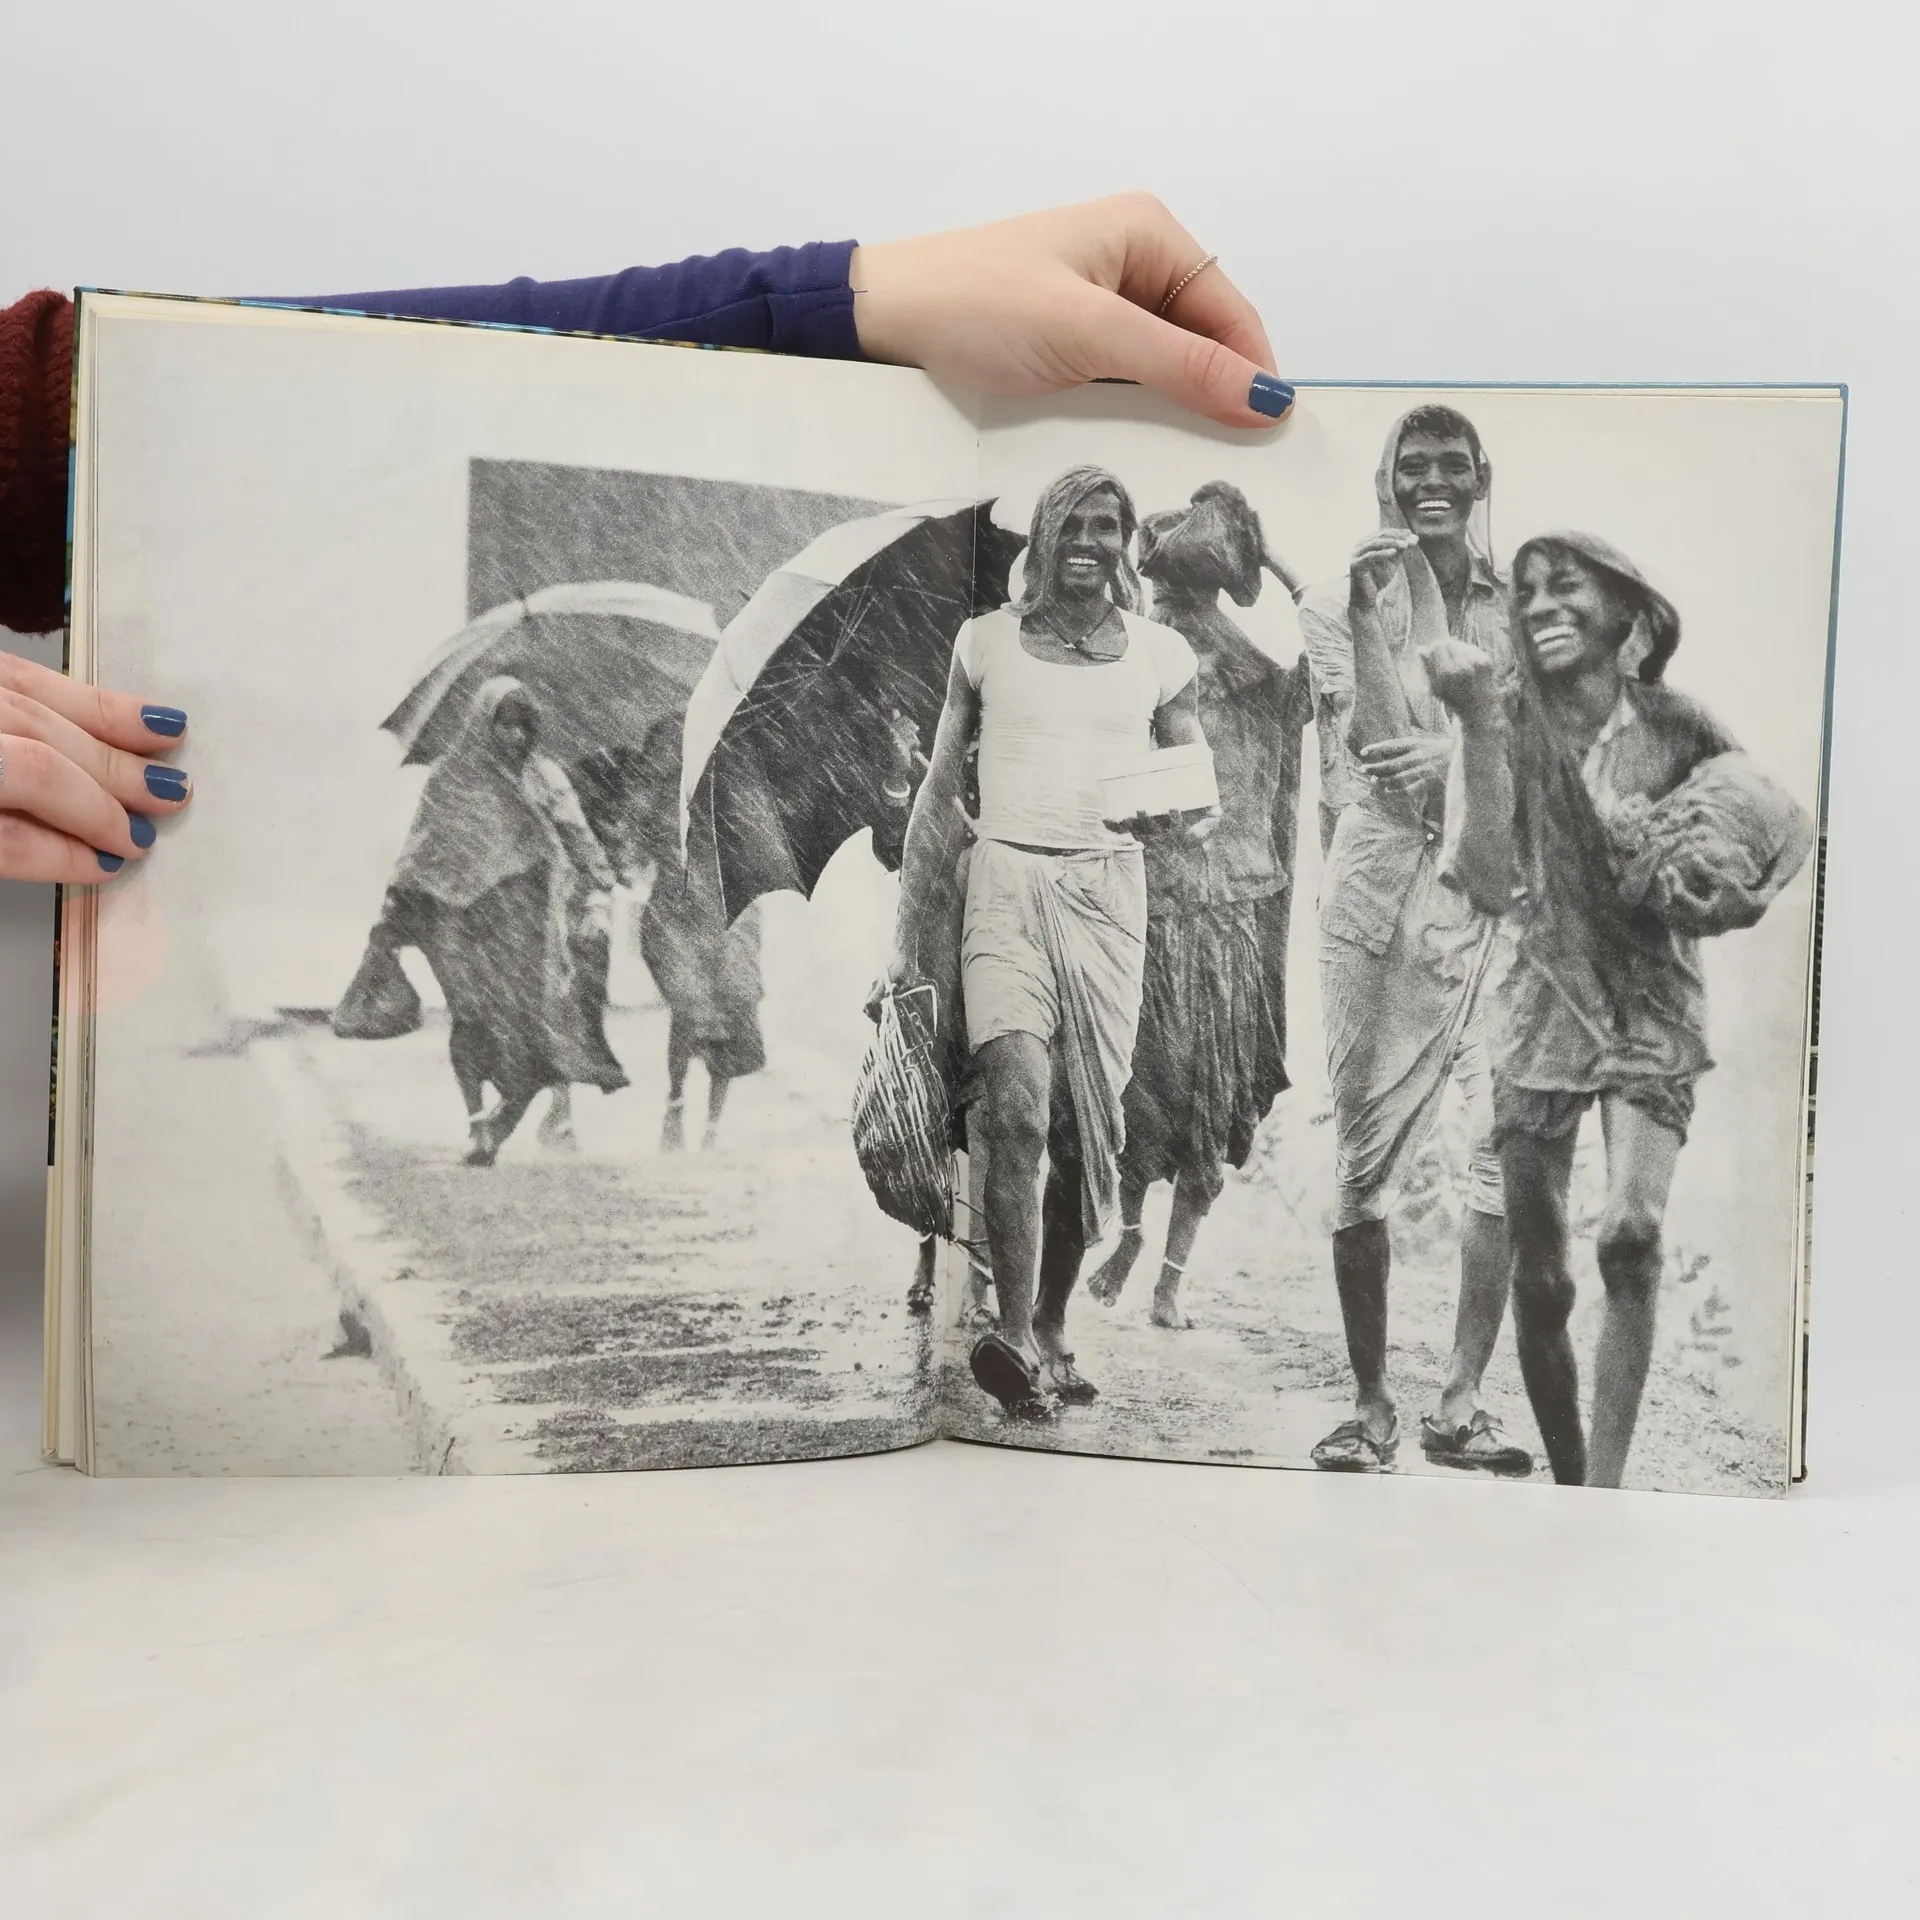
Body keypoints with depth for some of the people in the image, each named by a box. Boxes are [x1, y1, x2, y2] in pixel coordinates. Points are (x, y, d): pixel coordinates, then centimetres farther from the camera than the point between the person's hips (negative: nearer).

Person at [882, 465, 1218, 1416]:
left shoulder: (1161, 654, 12)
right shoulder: (986, 641, 11)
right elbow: (939, 793, 13)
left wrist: (1185, 813, -8)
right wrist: (905, 936, 10)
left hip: (1108, 891, 2)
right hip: (1005, 880, -1)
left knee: (1088, 1126, 3)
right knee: (1018, 1107, -20)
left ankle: (1051, 1335, 17)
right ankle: (1014, 1337, -18)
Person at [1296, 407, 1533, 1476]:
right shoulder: (1346, 604, 5)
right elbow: (1385, 746, -8)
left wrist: (1463, 754, -14)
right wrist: (1369, 612, -15)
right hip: (1386, 882, -2)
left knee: (1516, 1146, -3)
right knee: (1367, 1152, 0)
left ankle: (1461, 1404, 11)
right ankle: (1371, 1406, 13)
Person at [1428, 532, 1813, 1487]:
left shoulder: (1678, 729, -2)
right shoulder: (1508, 725, -5)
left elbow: (1781, 828, 11)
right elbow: (1489, 885, -18)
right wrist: (1479, 724, -24)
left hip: (1653, 1011, 0)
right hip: (1540, 1010, 0)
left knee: (1630, 1235, -21)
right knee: (1539, 1279, 4)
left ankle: (1604, 1487, -11)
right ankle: (1566, 1479, 24)